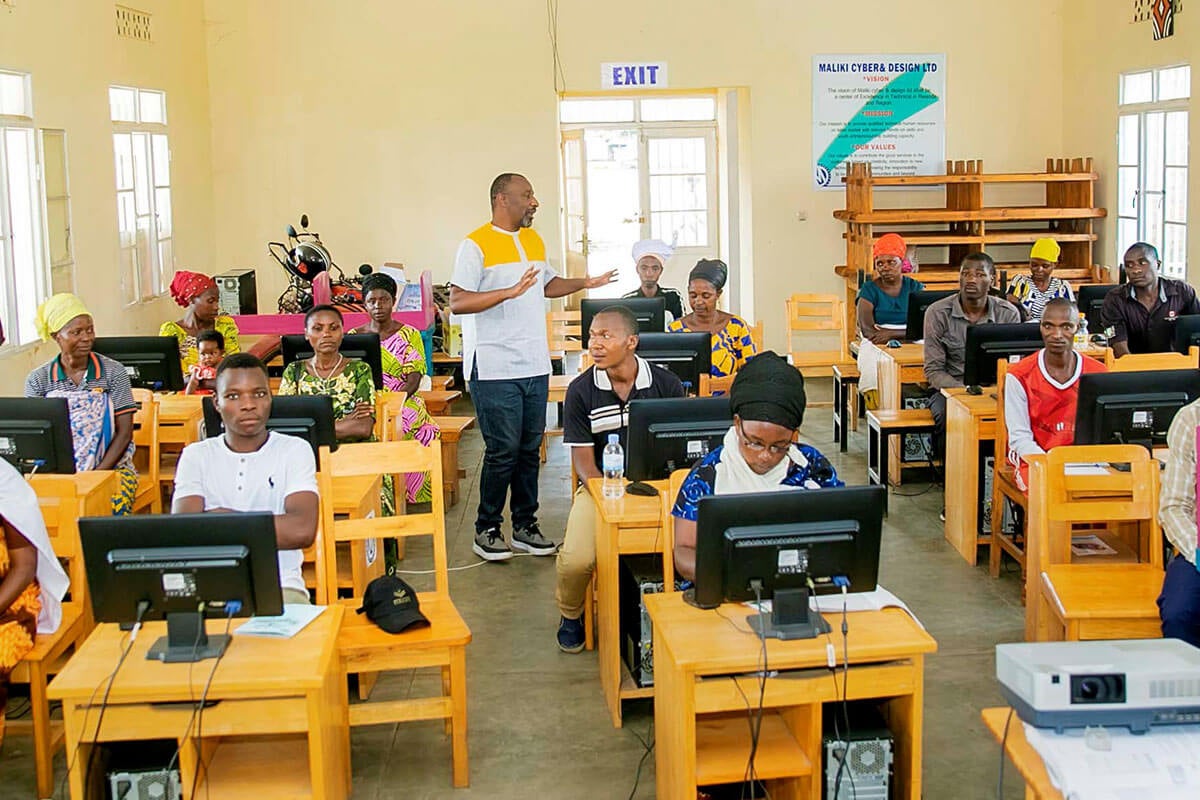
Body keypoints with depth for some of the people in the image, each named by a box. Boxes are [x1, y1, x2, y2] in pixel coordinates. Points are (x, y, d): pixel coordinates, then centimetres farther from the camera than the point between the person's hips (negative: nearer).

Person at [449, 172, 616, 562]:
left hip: (535, 366, 7)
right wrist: (509, 292, -26)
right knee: (503, 451, -4)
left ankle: (525, 526, 21)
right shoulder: (476, 245, -9)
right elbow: (457, 302, -18)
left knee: (530, 449, 11)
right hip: (495, 369, -7)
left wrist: (587, 282, 18)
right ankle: (486, 531, 9)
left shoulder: (534, 240, 15)